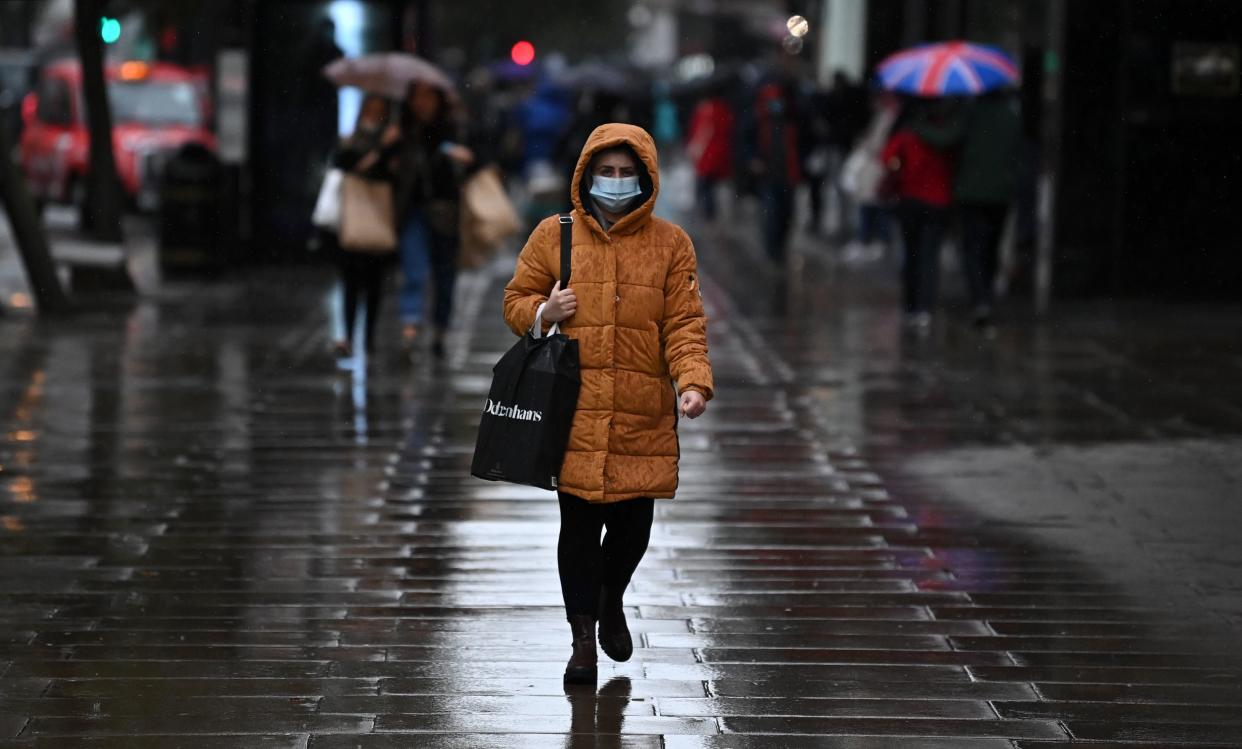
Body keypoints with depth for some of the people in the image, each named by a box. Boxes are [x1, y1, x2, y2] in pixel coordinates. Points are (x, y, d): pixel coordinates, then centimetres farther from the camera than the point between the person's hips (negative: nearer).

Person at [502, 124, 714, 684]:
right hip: (574, 412, 0)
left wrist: (694, 382, -15)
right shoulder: (553, 236, 5)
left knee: (633, 522, 6)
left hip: (643, 417, 1)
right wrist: (542, 313, -9)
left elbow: (684, 323, 1)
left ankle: (612, 601, 37)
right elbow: (516, 300, 14)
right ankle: (583, 637, 13)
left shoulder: (670, 244, 5)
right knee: (579, 525, -1)